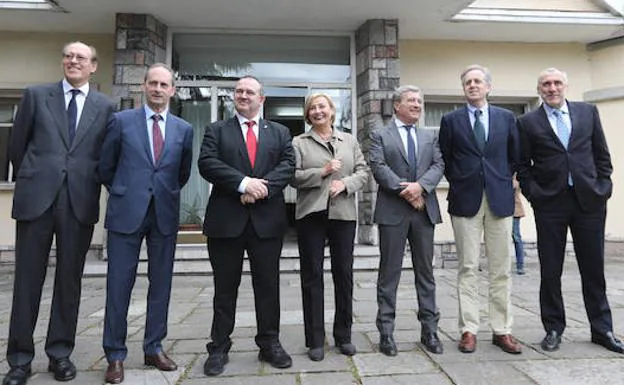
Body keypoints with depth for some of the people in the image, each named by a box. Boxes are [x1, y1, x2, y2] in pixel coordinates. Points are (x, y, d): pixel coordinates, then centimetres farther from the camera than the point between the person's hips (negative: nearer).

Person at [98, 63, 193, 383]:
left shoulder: (184, 129, 7)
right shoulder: (121, 121, 2)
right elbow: (105, 166, 9)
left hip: (165, 215, 2)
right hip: (127, 212, -2)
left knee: (161, 283, 8)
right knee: (119, 283, 2)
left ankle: (154, 348, 23)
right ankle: (115, 355, 17)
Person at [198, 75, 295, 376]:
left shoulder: (280, 133, 14)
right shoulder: (216, 130, 10)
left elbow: (288, 165, 0)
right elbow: (207, 163, -6)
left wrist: (263, 186, -16)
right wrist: (243, 183, -18)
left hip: (267, 219, 1)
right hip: (226, 219, -1)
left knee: (268, 285, 9)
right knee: (225, 288, 8)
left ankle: (270, 344, 23)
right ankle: (219, 348, 22)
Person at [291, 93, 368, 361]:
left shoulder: (349, 140, 14)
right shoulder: (298, 143, 6)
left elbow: (363, 171, 7)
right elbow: (293, 177, -4)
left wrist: (345, 183, -11)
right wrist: (323, 172, -14)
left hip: (344, 214, 2)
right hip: (311, 215, -2)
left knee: (344, 274, 8)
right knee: (312, 276, 3)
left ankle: (343, 335, 24)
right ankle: (315, 340, 15)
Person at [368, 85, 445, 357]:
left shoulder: (430, 136, 17)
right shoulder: (380, 136, 6)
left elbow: (438, 165, 4)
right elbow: (378, 167, -8)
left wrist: (420, 186, -14)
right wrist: (404, 190, -15)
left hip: (424, 210, 4)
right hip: (393, 211, -3)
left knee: (425, 271, 9)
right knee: (389, 272, 2)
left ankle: (429, 329, 20)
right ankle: (386, 331, 12)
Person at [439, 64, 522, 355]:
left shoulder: (506, 117, 9)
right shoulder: (451, 120, 5)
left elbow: (515, 156, 15)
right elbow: (444, 159, 9)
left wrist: (503, 179, 9)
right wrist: (458, 181, 5)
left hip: (500, 198, 2)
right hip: (465, 200, -1)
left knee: (501, 269, 5)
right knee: (468, 268, 1)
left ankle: (502, 330, 16)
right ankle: (468, 330, 9)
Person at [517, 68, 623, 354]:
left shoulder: (588, 112, 10)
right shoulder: (528, 123, 3)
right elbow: (523, 166, 3)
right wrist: (533, 195, -6)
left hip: (589, 200, 2)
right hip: (549, 204, -2)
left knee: (594, 268, 10)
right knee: (550, 270, 5)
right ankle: (553, 329, 19)